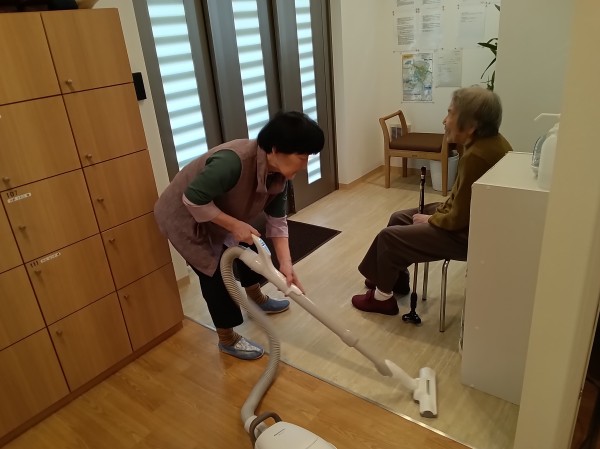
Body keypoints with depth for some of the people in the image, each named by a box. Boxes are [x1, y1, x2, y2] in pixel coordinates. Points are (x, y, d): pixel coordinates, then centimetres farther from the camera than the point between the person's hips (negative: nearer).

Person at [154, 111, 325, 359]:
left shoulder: (278, 174, -13)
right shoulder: (233, 161, -39)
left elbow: (277, 221, -9)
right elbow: (193, 199, -34)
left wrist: (286, 265, -17)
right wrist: (235, 225, -29)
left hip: (217, 214, 8)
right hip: (185, 217, -8)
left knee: (248, 248, 19)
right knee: (215, 274, -4)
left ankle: (256, 299, 46)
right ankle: (227, 339, 17)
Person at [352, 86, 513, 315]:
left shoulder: (477, 156, -31)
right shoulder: (490, 141, 0)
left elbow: (458, 219, -26)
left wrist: (430, 219, -9)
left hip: (468, 234, -10)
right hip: (470, 217, 10)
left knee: (389, 236, -5)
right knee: (399, 219, 16)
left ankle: (382, 296, 15)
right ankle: (396, 278, 32)